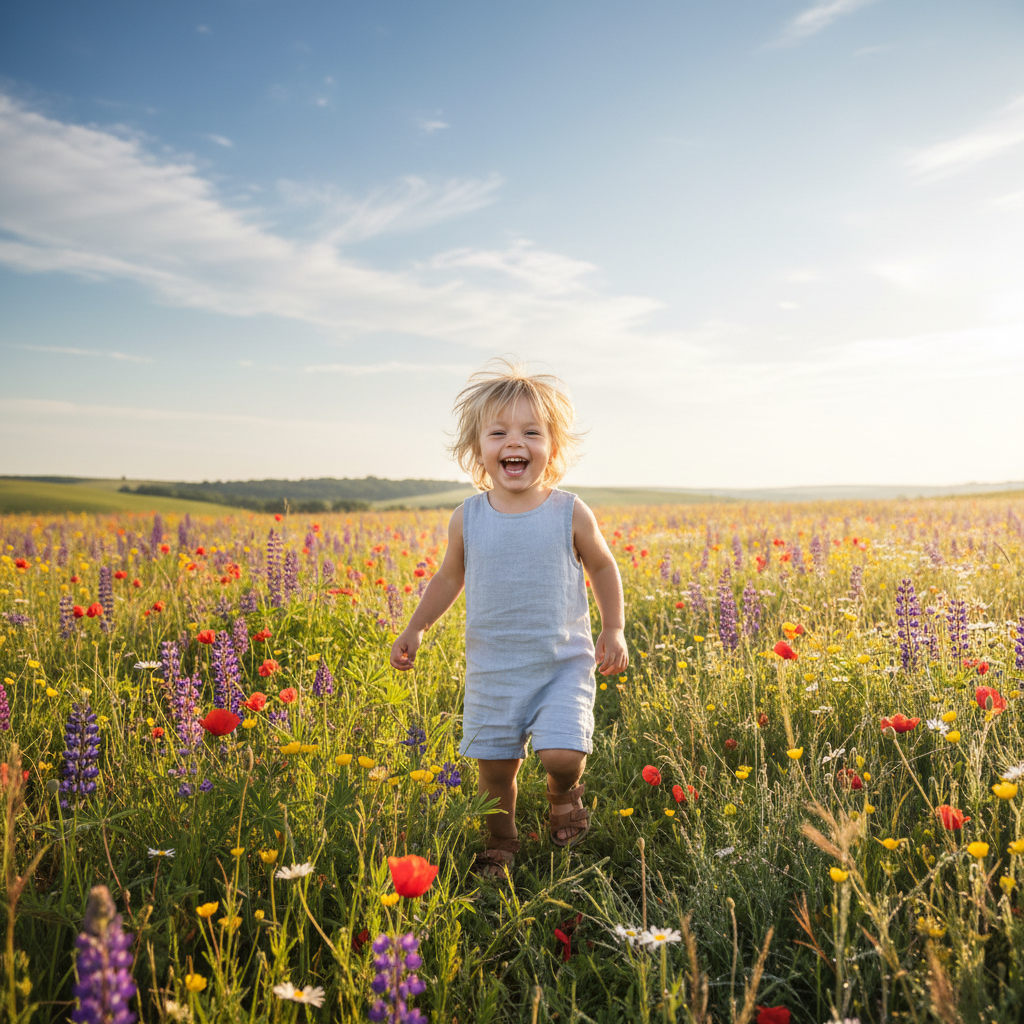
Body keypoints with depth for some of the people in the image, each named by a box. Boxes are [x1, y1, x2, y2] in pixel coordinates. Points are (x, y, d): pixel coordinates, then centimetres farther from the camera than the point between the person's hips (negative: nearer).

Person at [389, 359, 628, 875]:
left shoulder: (570, 514, -8)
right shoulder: (467, 518, -4)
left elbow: (603, 569, 7)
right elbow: (450, 577, 13)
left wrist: (614, 630, 0)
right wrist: (414, 630, 11)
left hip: (564, 664, -2)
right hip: (492, 669, 2)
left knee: (562, 754, -16)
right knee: (494, 767, 9)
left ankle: (564, 793, 21)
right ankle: (500, 845, 37)